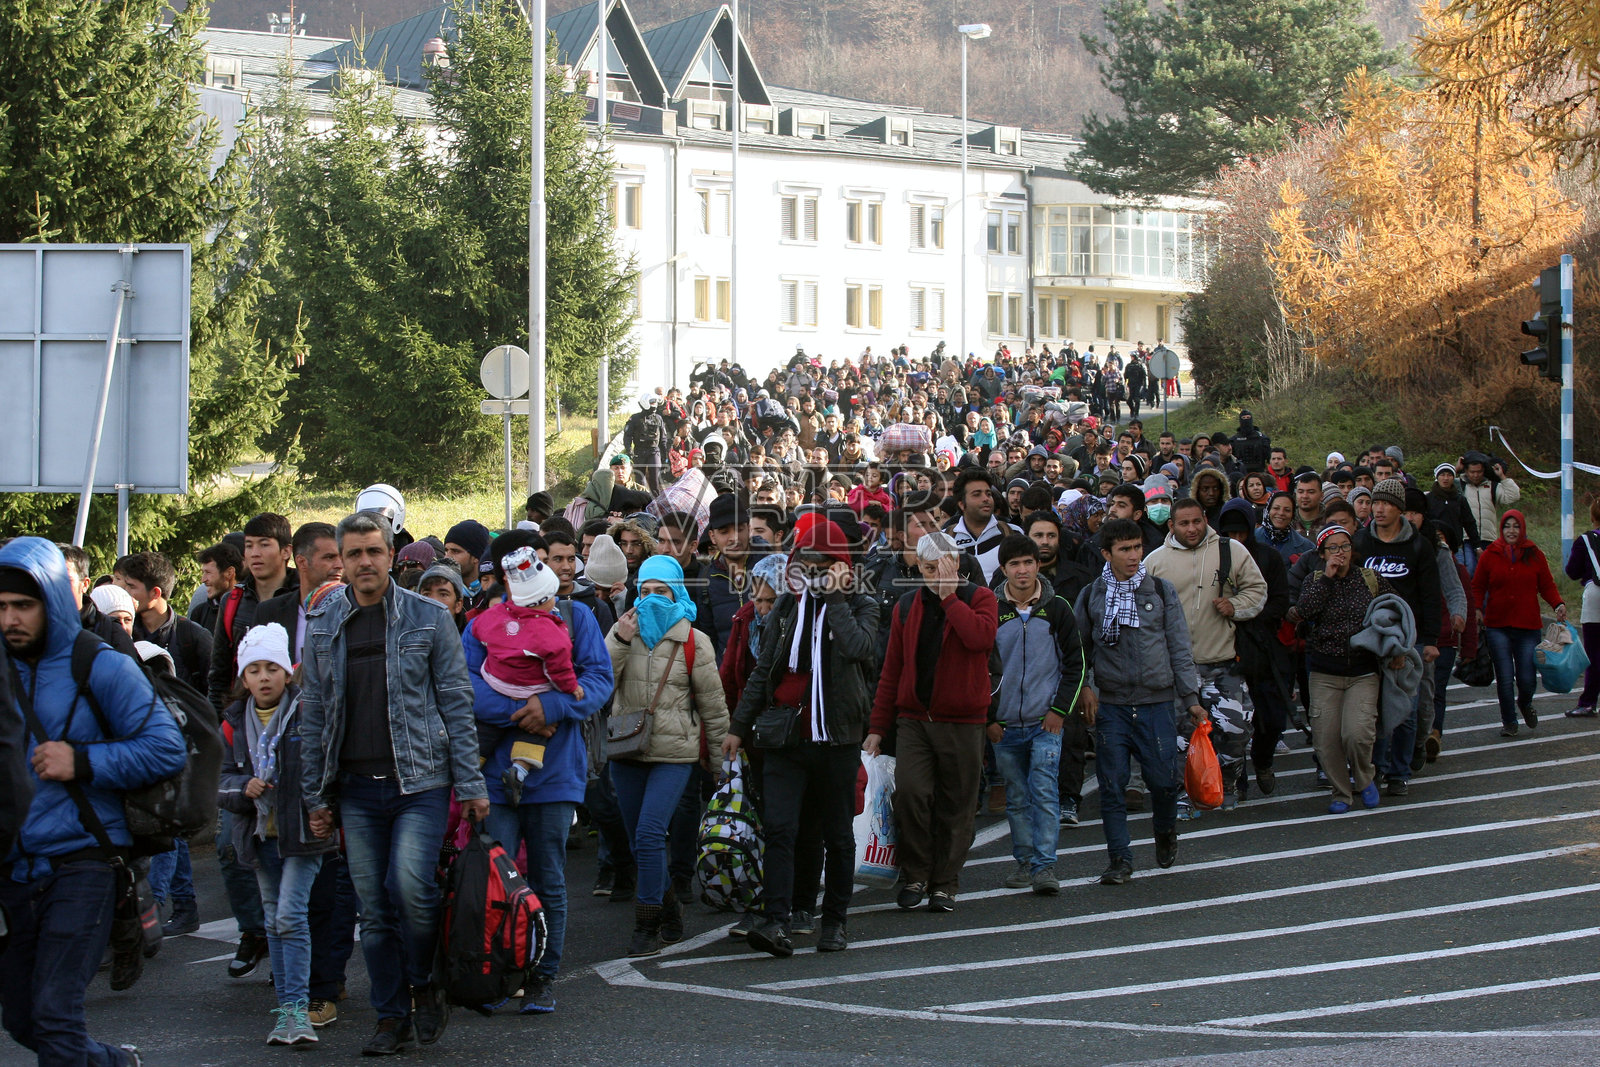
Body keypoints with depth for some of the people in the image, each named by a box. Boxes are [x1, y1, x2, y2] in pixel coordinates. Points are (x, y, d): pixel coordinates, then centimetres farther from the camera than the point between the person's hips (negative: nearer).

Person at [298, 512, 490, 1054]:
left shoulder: (428, 617, 1)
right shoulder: (322, 626, 8)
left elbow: (456, 702, 1)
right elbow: (313, 714, 11)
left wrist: (471, 784, -4)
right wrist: (315, 795, 8)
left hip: (419, 780, -3)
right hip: (356, 788, 3)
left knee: (411, 887, -18)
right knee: (374, 907, 4)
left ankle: (424, 984, 7)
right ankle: (392, 1016, 15)